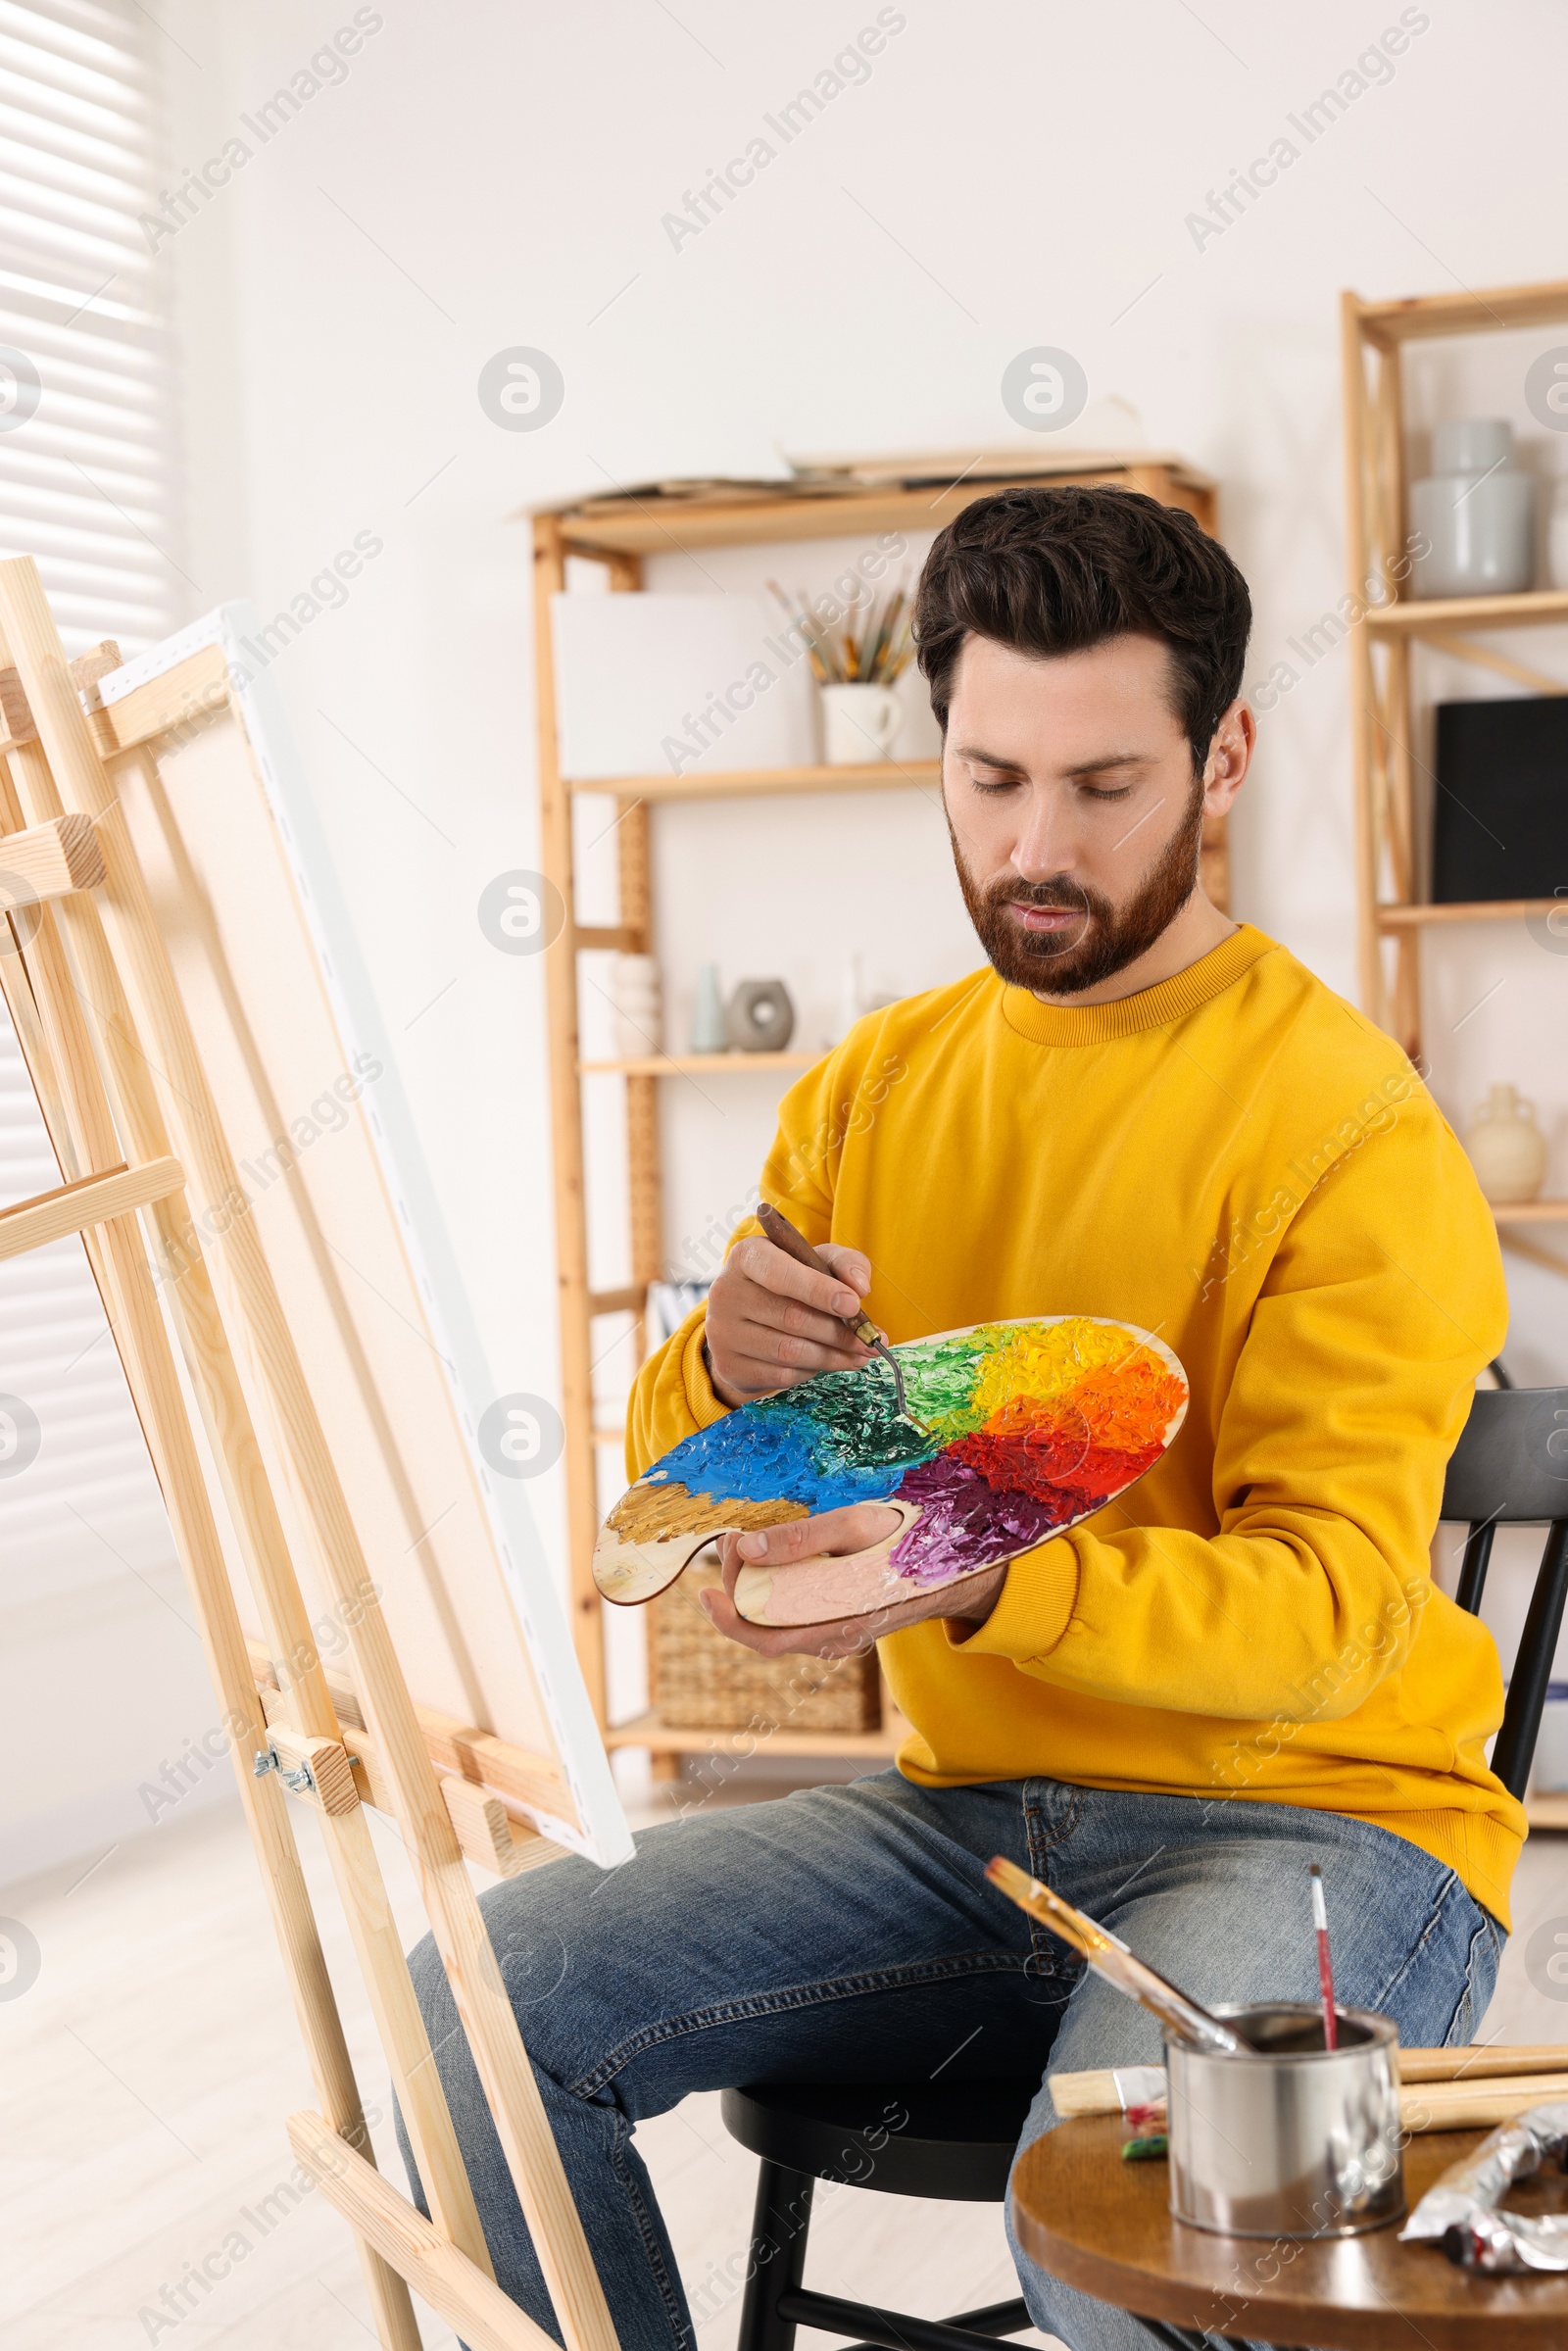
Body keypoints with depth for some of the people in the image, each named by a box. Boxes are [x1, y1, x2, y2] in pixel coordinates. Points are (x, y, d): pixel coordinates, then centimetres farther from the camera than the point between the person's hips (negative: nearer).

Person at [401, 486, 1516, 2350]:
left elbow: (1331, 1599, -18)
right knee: (476, 1996, -14)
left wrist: (984, 1579, -36)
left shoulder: (1352, 1126, -9)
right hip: (969, 1804, 5)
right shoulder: (877, 1082, 9)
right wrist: (732, 1372, -16)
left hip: (1309, 1809, -5)